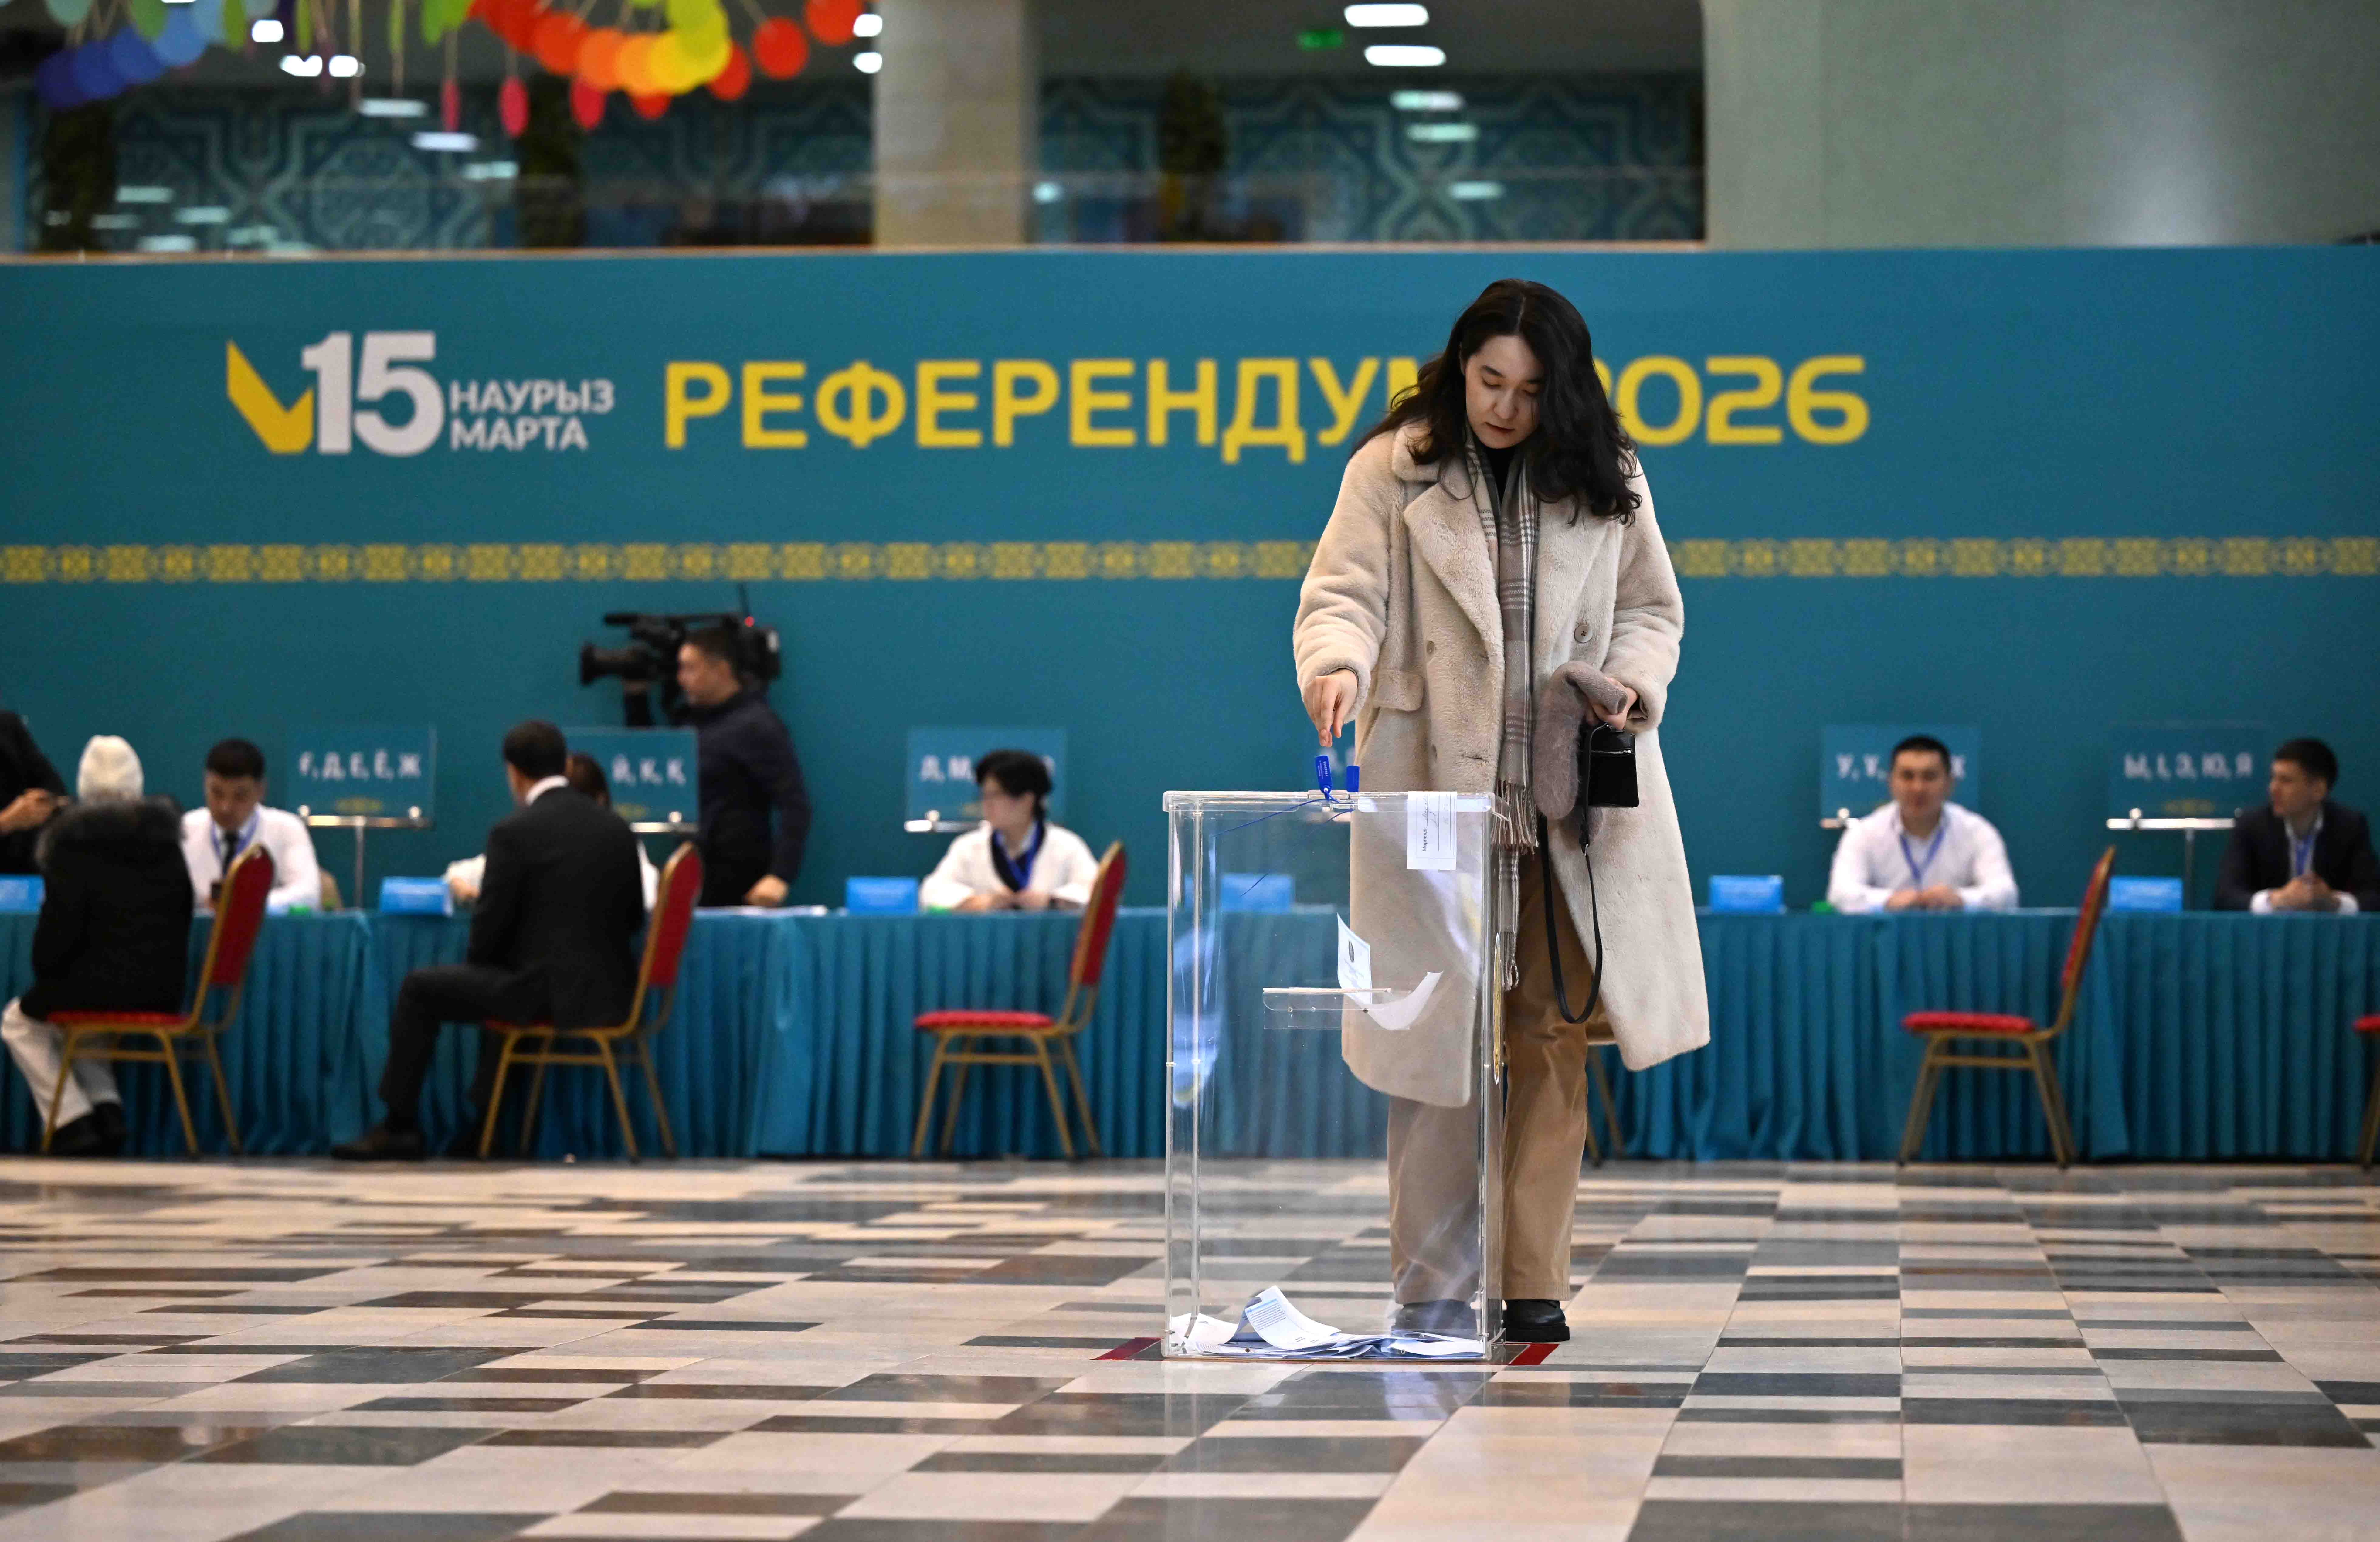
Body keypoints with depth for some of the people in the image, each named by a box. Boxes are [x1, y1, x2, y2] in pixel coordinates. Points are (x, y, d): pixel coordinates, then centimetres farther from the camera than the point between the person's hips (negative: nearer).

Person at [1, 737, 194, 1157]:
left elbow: (59, 926, -10)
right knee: (69, 1013, 35)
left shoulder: (74, 843, -8)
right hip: (163, 992, 6)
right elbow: (182, 919, 15)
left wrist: (44, 970, 9)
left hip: (100, 987, -6)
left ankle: (73, 1122, 8)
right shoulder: (166, 841, 10)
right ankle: (107, 1110, 16)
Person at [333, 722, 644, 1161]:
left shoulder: (513, 833, -10)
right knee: (499, 982, 35)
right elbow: (633, 918, 13)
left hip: (545, 993, -7)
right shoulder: (617, 828, 7)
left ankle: (399, 1126, 15)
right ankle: (486, 1125, 33)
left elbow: (489, 932, -8)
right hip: (609, 990, 7)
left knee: (419, 990, 11)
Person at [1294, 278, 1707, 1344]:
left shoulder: (1606, 481, 9)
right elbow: (1345, 594, -5)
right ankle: (1432, 1287, 7)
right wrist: (1337, 663, -27)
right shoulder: (1394, 469, 1)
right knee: (1437, 1037, -2)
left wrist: (1634, 685, -5)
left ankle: (1534, 1284, 10)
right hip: (1435, 792, -2)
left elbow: (1651, 608, 16)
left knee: (1552, 1039, 2)